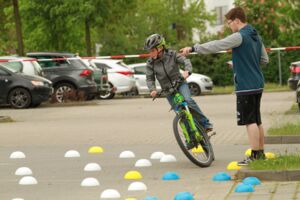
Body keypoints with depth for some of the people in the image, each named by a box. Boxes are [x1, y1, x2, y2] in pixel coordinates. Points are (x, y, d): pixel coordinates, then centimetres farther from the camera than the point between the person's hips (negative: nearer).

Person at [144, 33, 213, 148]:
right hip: (167, 90, 2)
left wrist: (187, 71, -39)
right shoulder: (150, 63, -6)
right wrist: (152, 89, -23)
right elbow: (149, 78, -5)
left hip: (180, 83, -2)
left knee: (188, 100, -30)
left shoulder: (172, 55, -11)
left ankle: (205, 123, -17)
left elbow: (186, 61, -17)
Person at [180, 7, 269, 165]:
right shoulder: (256, 36, 13)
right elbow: (265, 59, 19)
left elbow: (217, 45, -21)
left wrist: (193, 48, -20)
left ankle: (255, 156, -8)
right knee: (256, 121, 15)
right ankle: (261, 153, 20)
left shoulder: (240, 37, -14)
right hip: (257, 85, 9)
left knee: (250, 121, -7)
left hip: (246, 86, -9)